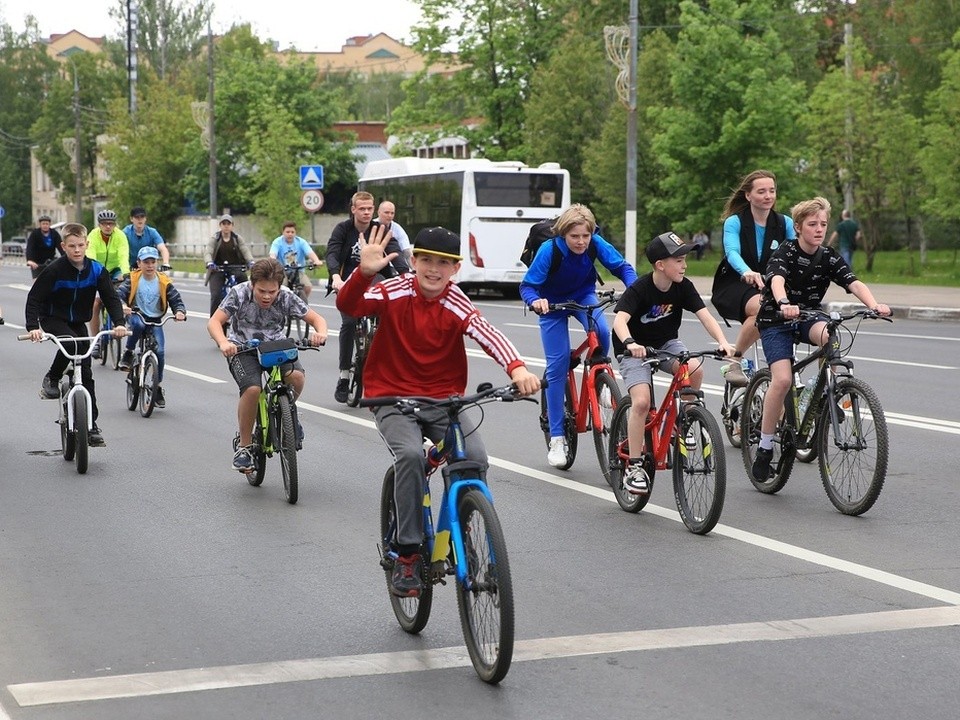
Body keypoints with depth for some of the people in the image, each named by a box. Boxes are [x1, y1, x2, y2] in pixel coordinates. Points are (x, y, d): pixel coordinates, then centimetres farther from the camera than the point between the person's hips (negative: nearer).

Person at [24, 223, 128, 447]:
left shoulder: (96, 270, -11)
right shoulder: (54, 270, -20)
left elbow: (111, 298, -10)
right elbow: (34, 298, -19)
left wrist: (119, 323, -27)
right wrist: (33, 326, -33)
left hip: (78, 323, 3)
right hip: (53, 320, -3)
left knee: (86, 371, -1)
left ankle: (91, 424, 3)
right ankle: (51, 380, -11)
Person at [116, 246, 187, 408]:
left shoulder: (163, 282, -2)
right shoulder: (133, 279, -4)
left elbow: (175, 299, -2)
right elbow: (119, 293, -12)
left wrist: (179, 311, -24)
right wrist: (123, 305, -35)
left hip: (155, 321, 1)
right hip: (137, 315, -1)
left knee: (159, 351, -13)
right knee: (138, 324, -39)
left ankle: (158, 387, 5)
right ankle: (128, 353, -14)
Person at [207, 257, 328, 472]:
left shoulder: (286, 297, -17)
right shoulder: (239, 294, -22)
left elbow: (317, 318, -15)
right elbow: (214, 322, -28)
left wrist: (321, 333, -39)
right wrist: (223, 343, -50)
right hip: (242, 348, -2)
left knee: (296, 376, -29)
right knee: (252, 389, -29)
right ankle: (244, 447, -11)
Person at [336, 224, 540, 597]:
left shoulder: (457, 304, -7)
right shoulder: (394, 292, -8)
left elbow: (489, 335, -24)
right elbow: (348, 305, -24)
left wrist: (517, 369, -43)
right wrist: (364, 273, -45)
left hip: (443, 401, 2)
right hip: (393, 398, -2)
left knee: (476, 457, -22)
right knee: (410, 454, -31)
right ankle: (406, 552, -17)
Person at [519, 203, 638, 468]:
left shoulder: (596, 244, -24)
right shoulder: (549, 250, -30)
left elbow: (622, 266, -16)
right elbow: (527, 286, -25)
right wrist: (535, 301, -47)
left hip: (584, 296, 2)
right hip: (553, 303, -2)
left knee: (601, 332, -31)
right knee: (557, 365, -9)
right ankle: (556, 438, -2)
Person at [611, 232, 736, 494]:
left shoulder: (683, 287, -11)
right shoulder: (639, 289, -24)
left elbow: (705, 315, -18)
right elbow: (620, 320, -37)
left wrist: (723, 341, -36)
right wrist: (630, 343, -58)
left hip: (667, 344, 4)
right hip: (635, 350, -4)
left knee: (695, 370, -27)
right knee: (641, 402, -24)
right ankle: (634, 467, -13)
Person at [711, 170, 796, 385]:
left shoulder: (784, 224, 3)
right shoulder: (734, 222, -7)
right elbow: (732, 252, -25)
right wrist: (747, 272, -47)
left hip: (767, 288, 4)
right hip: (734, 287, -4)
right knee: (763, 308, -35)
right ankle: (733, 364, -22)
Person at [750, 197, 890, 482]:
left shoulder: (829, 258, -3)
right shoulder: (786, 253, -14)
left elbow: (854, 284, -18)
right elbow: (777, 280, -34)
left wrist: (874, 305, -38)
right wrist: (784, 304, -56)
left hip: (808, 318, 3)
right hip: (776, 321, -3)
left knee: (829, 335, -33)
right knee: (782, 380, -22)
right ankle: (765, 446, -9)